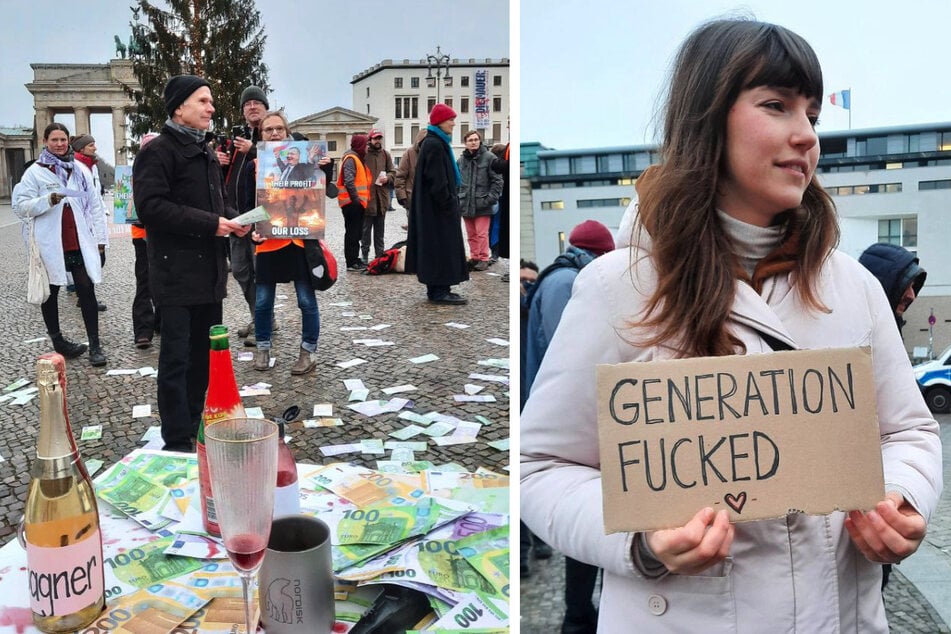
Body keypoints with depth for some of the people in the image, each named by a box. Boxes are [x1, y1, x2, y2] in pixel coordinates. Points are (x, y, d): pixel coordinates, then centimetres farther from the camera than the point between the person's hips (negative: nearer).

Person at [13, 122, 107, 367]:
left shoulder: (78, 170, 10)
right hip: (50, 243, -2)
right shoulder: (35, 172, -1)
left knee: (86, 289, -4)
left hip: (79, 242, 2)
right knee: (50, 293, 11)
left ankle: (94, 344, 1)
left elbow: (91, 206, 11)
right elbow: (20, 206, -6)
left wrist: (98, 237, 7)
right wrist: (47, 201, -23)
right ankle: (57, 341, 25)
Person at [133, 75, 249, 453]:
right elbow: (150, 206, -20)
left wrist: (231, 223, 7)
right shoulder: (158, 151, -8)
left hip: (210, 269, 8)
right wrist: (210, 223, -20)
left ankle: (195, 427, 26)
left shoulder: (206, 153, 20)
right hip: (177, 273, -8)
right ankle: (177, 442, 4)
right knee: (177, 358, -4)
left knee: (204, 355, 14)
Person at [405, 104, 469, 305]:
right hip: (438, 208, -10)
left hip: (432, 207, 10)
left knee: (435, 247, 12)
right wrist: (449, 204, -17)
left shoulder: (436, 142, 16)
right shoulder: (434, 144, -16)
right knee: (441, 246, -6)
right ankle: (440, 291, -2)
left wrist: (452, 202, 17)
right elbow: (436, 180, -20)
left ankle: (436, 288, 17)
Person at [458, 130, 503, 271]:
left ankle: (483, 259, 5)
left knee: (482, 234, -5)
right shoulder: (461, 160, 10)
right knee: (471, 234, 11)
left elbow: (497, 180, -5)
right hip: (465, 204, 5)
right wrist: (457, 197, 8)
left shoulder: (489, 157, -3)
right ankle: (474, 258, 22)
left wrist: (491, 198, -11)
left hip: (482, 205, -5)